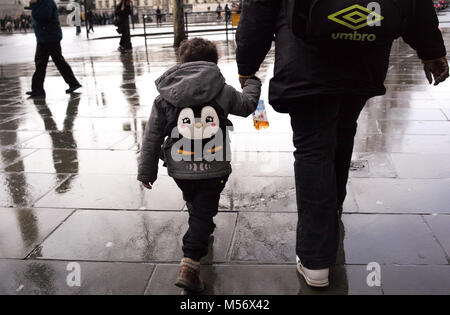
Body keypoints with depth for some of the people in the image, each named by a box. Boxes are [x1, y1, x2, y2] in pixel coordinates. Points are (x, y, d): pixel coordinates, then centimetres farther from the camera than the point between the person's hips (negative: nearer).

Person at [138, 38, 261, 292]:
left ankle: (200, 236, 52)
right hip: (214, 169, -2)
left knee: (196, 206, 27)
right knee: (203, 212, 4)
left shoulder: (164, 98, -1)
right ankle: (190, 264, -7)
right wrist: (253, 84, 39)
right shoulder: (223, 91, -2)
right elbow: (246, 105, 17)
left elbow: (152, 138, 1)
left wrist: (147, 172, 10)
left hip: (180, 169, 2)